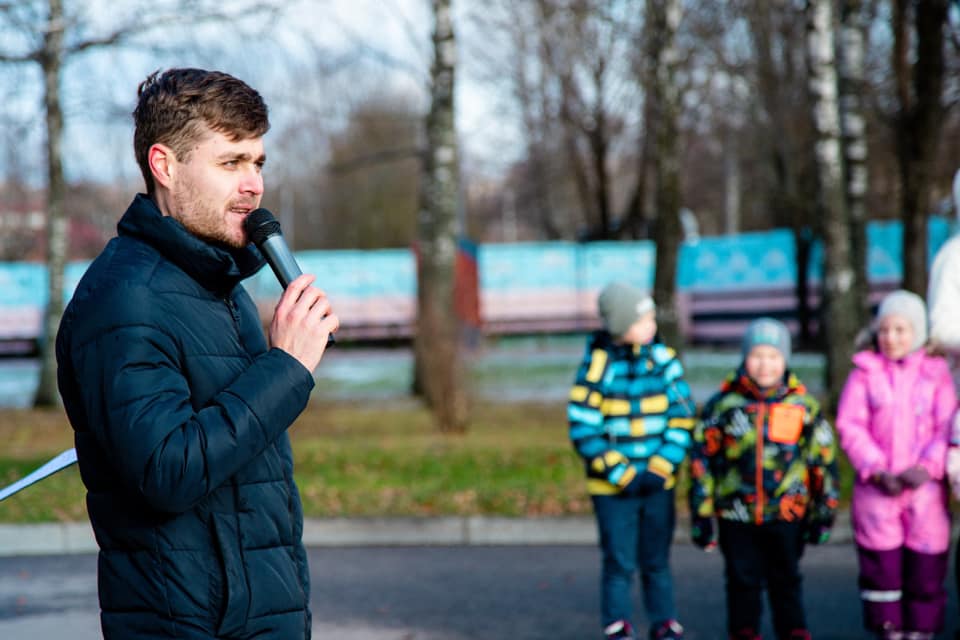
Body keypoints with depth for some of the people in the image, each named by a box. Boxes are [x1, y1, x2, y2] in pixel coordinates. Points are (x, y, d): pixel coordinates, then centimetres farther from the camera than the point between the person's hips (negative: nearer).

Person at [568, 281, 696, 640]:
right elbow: (583, 429, -10)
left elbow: (682, 419, 1)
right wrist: (621, 474, -13)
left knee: (656, 561, 11)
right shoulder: (596, 366, -10)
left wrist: (660, 469, -8)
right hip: (612, 487, -2)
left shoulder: (664, 360, -1)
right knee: (619, 563, 1)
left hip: (658, 484, 3)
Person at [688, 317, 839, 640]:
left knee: (786, 581, 11)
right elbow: (702, 459, 3)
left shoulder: (804, 406, 2)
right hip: (736, 515, 0)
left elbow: (823, 461, 7)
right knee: (743, 582, 9)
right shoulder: (723, 404, -1)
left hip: (787, 516, 0)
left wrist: (823, 514, 6)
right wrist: (700, 514, 1)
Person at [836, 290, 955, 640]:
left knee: (926, 566, 3)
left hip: (925, 487, 0)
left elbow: (947, 427, 0)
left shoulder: (936, 373, 6)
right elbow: (850, 426, -2)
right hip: (876, 489, 0)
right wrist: (876, 471, -12)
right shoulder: (864, 372, 4)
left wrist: (927, 468, -14)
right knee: (880, 565, 1)